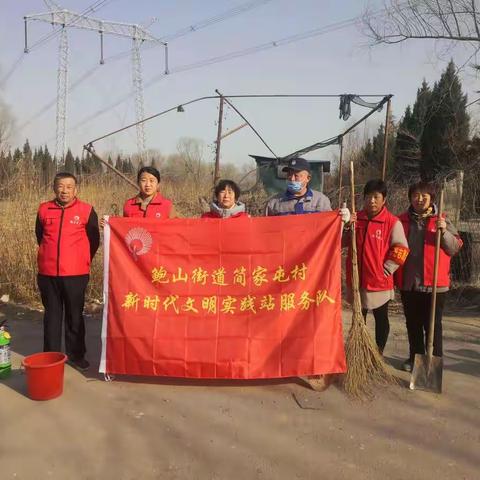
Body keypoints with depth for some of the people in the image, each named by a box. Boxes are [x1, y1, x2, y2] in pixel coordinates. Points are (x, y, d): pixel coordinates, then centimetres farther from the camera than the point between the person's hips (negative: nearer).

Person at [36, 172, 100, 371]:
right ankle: (51, 355, 21)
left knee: (75, 315, 8)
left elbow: (94, 240, 5)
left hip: (75, 273, -2)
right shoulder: (44, 209, 4)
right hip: (47, 273, 2)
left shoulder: (86, 210, -3)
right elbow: (40, 237, 18)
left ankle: (76, 354, 20)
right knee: (52, 315, 11)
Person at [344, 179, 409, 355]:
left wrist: (385, 270, -12)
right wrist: (348, 227, -14)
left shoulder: (392, 222, -9)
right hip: (357, 279, 4)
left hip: (379, 282, -4)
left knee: (381, 319, 11)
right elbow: (342, 242, 4)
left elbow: (401, 250, -10)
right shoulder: (356, 218, 5)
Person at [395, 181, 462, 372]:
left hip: (434, 284, -3)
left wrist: (444, 232, -21)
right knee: (412, 324, 14)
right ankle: (415, 357, 29)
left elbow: (455, 248, -4)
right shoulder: (402, 220, 7)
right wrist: (395, 276, 5)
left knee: (433, 325, 2)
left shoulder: (442, 221, 1)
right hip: (408, 283, 3)